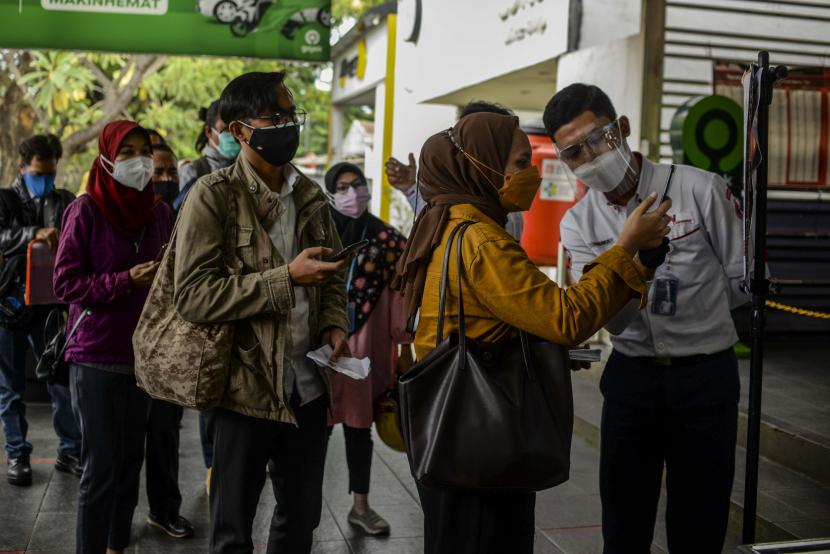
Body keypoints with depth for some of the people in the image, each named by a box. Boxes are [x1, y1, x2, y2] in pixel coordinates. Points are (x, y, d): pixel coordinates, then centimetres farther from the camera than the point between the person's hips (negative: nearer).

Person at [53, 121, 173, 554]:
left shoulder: (159, 212, 7)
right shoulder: (85, 211, -8)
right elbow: (65, 283, -10)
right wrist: (125, 281, -21)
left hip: (143, 353, 5)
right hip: (96, 357, -5)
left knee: (130, 461, 12)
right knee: (101, 469, -2)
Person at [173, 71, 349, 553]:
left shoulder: (312, 196, 9)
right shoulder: (213, 196, -11)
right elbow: (193, 295, -19)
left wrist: (334, 325, -3)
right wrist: (286, 278, -24)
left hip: (309, 384, 6)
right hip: (247, 386, -5)